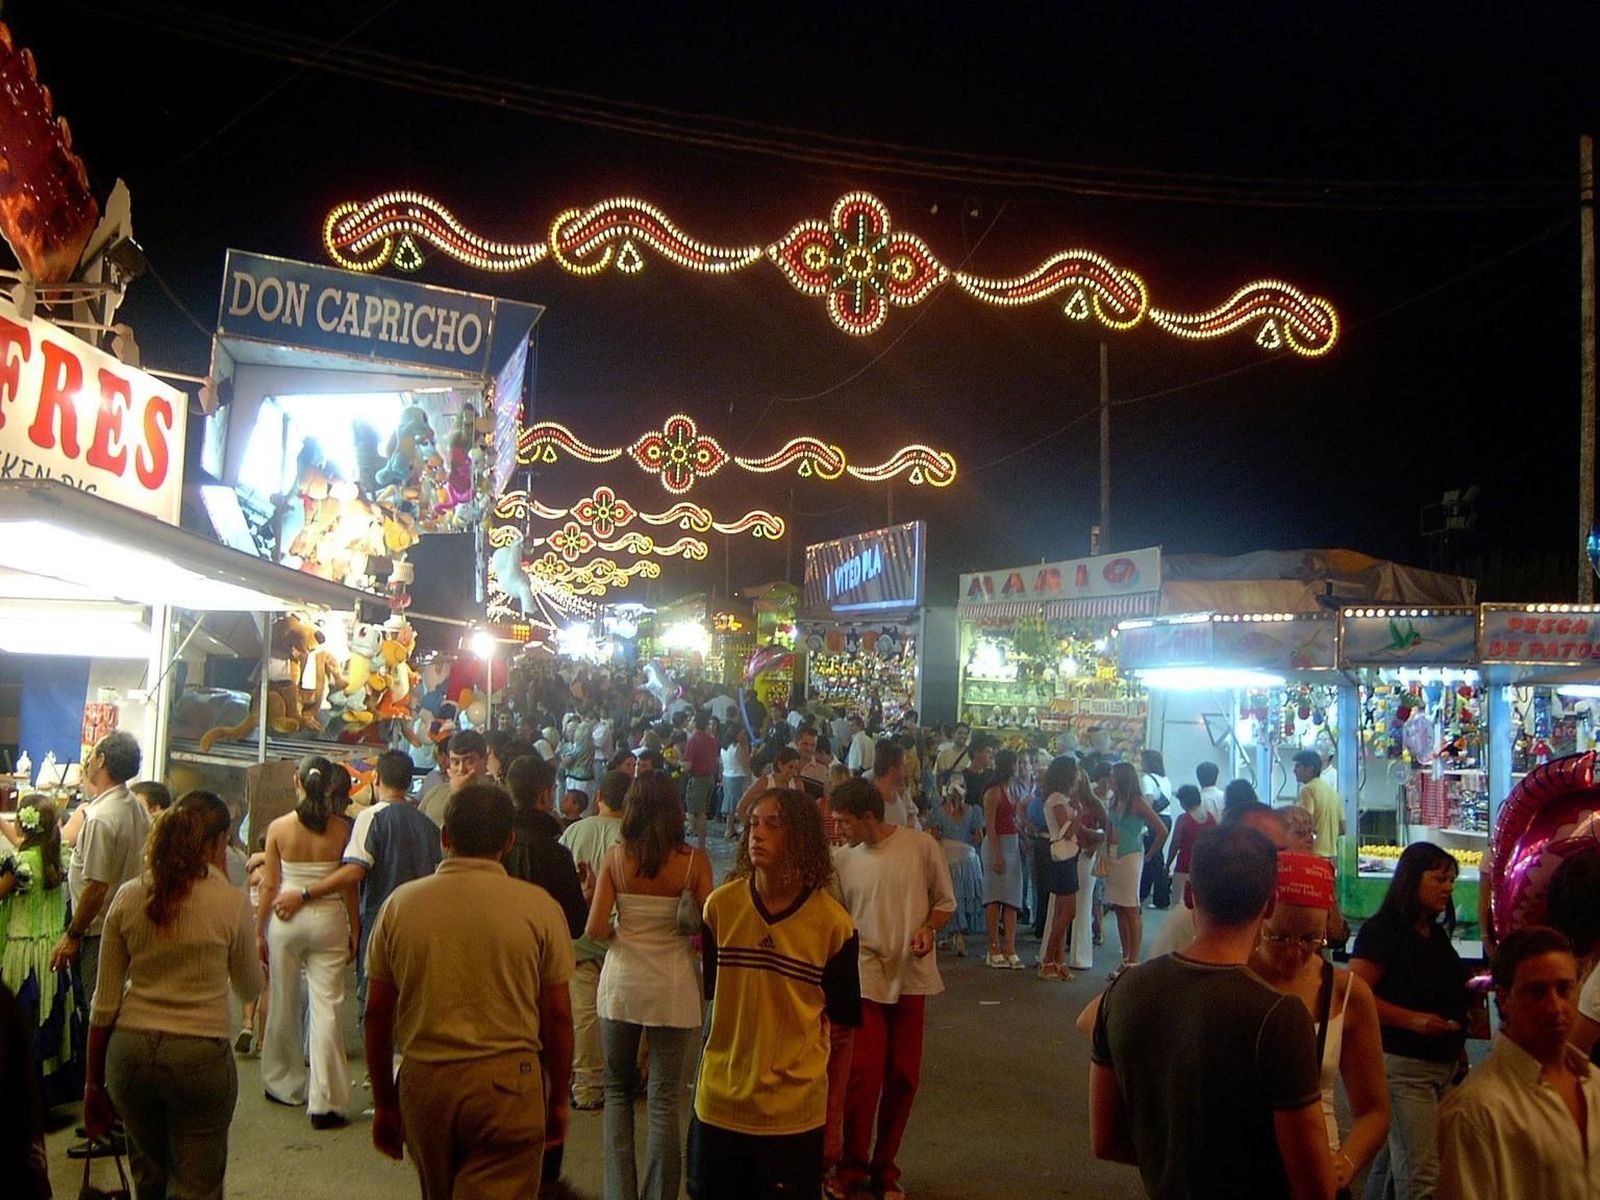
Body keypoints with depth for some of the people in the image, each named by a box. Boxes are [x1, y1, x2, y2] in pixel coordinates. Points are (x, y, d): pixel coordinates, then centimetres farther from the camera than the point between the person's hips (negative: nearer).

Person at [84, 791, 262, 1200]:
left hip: (130, 1051, 4)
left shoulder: (128, 897, 0)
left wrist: (94, 1081, 13)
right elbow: (250, 988, 5)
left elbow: (105, 1003, 4)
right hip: (200, 1056, -4)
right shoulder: (232, 902, -9)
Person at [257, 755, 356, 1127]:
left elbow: (269, 886, 0)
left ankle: (285, 1085, 32)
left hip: (285, 919, 1)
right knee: (326, 1008, 0)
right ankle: (324, 1103, -3)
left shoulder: (279, 827, -4)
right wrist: (354, 930, 8)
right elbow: (349, 885, -2)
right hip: (329, 920, -1)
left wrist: (259, 931, 10)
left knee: (283, 1006, 17)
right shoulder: (341, 829, -5)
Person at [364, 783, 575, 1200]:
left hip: (422, 1081, 3)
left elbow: (377, 1014, 4)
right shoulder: (538, 907, -5)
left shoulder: (401, 902, 1)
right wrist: (558, 1099, 10)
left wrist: (384, 1102, 15)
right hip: (507, 1085, -3)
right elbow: (557, 1015, -2)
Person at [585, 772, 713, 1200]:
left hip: (621, 985, 1)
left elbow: (595, 929, -9)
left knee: (618, 1088, 18)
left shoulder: (616, 856, -6)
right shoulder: (694, 860, -9)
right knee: (665, 1099, 9)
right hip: (673, 988, -1)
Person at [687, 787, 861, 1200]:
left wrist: (833, 1116, 2)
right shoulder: (721, 906, -5)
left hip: (794, 1112, -2)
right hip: (719, 1103, 2)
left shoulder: (833, 924, -9)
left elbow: (841, 1028, -2)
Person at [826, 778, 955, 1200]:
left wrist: (928, 928, -14)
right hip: (864, 978, 0)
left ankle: (885, 1166, 25)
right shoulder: (842, 859, -1)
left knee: (903, 1077, 8)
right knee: (863, 1074, -6)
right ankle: (852, 1165, 15)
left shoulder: (921, 846, -6)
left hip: (910, 976, 0)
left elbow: (945, 901, 4)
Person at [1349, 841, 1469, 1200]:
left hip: (1443, 1065, 8)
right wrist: (1412, 1020, -24)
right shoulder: (1382, 930, -10)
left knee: (1394, 1160, 13)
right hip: (1402, 1065, -8)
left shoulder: (1437, 935, 16)